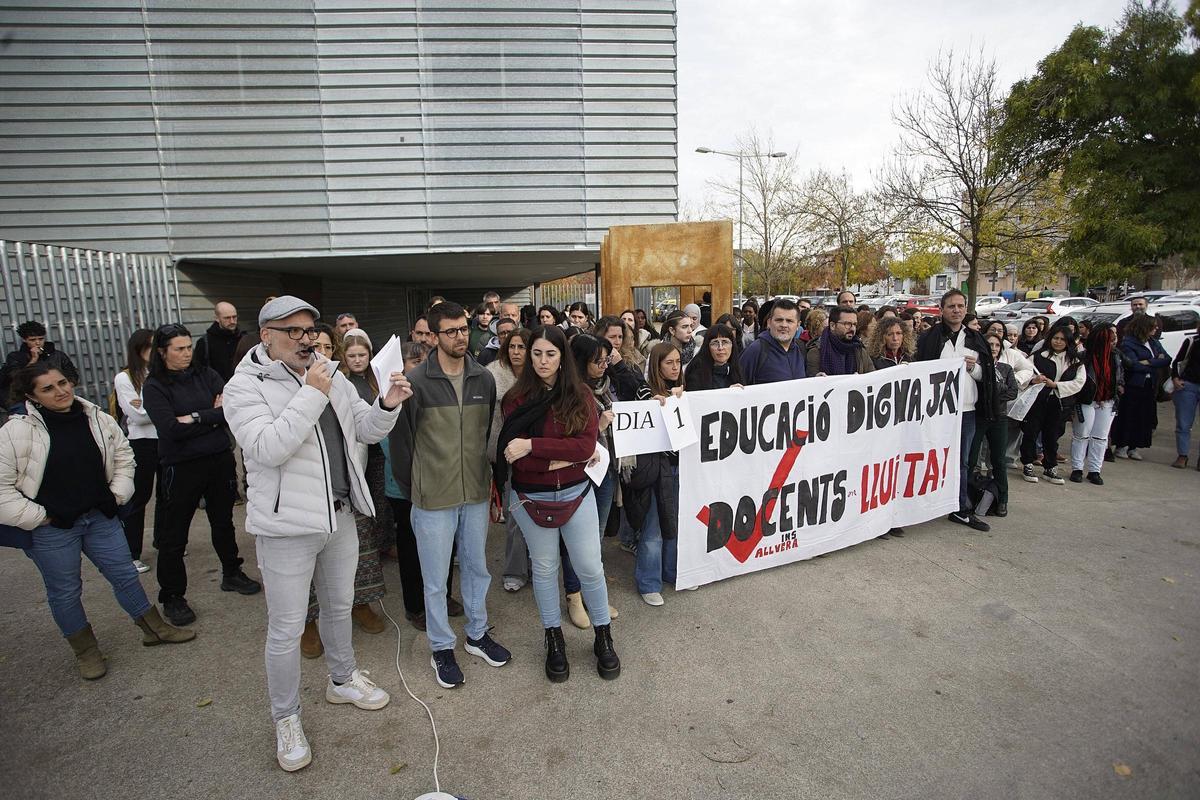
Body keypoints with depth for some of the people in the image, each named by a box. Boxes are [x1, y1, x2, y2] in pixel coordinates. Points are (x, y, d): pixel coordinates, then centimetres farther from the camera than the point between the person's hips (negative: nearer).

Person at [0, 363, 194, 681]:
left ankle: (154, 628, 29)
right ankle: (85, 651, 31)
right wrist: (36, 517, -13)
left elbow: (123, 455, 12)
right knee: (65, 591, 12)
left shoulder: (98, 419, -2)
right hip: (51, 528, -3)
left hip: (101, 517, 4)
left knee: (125, 575, 13)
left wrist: (118, 494, 4)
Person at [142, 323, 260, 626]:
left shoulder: (206, 375, 4)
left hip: (220, 460, 4)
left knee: (223, 522, 19)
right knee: (174, 535, 7)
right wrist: (213, 416, -12)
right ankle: (172, 597, 24)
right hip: (181, 467, -3)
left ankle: (231, 574, 38)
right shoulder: (154, 387, -5)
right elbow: (171, 429, -18)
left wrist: (195, 418, -14)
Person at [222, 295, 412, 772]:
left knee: (339, 605, 23)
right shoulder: (245, 386, -12)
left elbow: (367, 430, 6)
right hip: (286, 524, -6)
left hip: (341, 515, 6)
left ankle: (342, 680, 45)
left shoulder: (331, 377, 5)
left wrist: (387, 405, -14)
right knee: (286, 629, 6)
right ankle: (285, 718, 28)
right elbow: (267, 448, -26)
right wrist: (310, 394, -29)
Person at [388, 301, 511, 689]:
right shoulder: (417, 381, -12)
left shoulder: (484, 378, 1)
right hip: (433, 498, -4)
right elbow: (401, 438, -6)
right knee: (436, 579, 10)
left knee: (477, 568, 19)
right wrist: (412, 487, -1)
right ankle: (441, 648, 31)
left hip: (476, 494, 4)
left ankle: (477, 634, 40)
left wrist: (490, 477, 10)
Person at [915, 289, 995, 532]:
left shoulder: (975, 339, 13)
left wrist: (973, 367, -5)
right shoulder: (930, 337, -1)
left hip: (967, 410, 4)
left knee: (962, 462, 10)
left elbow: (985, 375, 17)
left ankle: (961, 509, 18)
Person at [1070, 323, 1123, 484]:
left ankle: (1094, 471, 17)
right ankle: (1077, 469, 13)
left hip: (1107, 403, 6)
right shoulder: (1084, 356, -20)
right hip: (1087, 402, -6)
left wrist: (1120, 385, 6)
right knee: (1082, 435, 4)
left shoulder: (1115, 356, 2)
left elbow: (1121, 372, 24)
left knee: (1101, 437, 9)